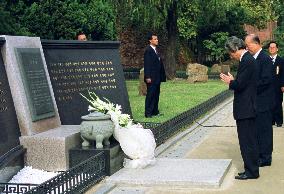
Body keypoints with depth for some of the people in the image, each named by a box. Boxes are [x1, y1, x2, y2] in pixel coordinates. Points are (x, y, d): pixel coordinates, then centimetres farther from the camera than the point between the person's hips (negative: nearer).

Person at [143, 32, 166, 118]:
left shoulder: (156, 50, 15)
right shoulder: (148, 50, -12)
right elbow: (147, 65, -16)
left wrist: (162, 75, 13)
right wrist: (148, 77, -20)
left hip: (157, 77, 9)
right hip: (151, 78, -9)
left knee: (156, 94, 12)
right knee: (150, 95, -4)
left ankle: (155, 111, 19)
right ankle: (148, 113, 0)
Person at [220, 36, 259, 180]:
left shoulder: (247, 61, -18)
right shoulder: (248, 59, 13)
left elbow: (240, 85, -22)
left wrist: (230, 82, -5)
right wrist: (233, 80, 10)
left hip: (245, 108, -11)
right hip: (248, 108, 11)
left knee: (247, 141, -3)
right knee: (250, 140, 16)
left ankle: (251, 171, 5)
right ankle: (251, 169, 25)